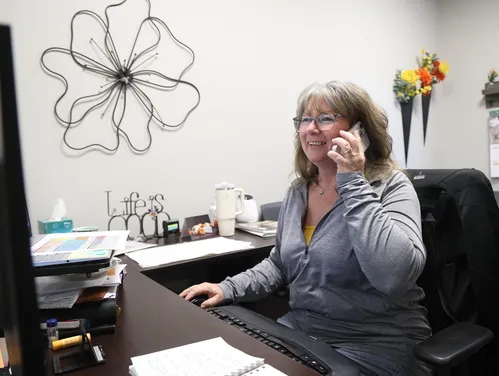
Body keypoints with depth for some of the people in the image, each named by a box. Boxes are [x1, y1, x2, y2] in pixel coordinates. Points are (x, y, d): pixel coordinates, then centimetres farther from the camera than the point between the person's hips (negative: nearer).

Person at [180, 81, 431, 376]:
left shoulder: (391, 186, -13)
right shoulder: (298, 191, 4)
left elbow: (395, 277, -29)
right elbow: (280, 265, 15)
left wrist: (354, 183, -25)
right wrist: (229, 289, 0)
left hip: (378, 343, -5)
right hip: (301, 329, 5)